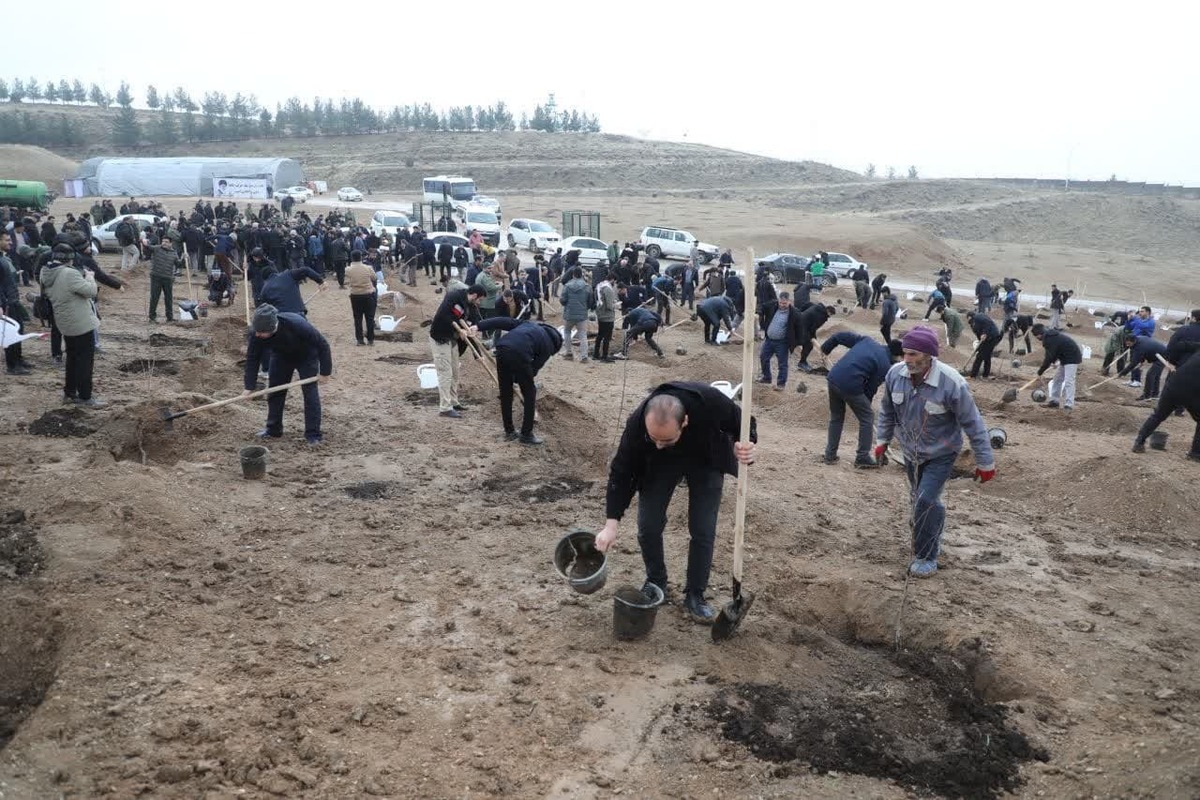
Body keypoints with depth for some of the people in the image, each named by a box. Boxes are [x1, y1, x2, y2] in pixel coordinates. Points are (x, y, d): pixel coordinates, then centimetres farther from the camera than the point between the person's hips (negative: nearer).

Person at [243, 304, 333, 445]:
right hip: (282, 357, 4)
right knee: (275, 391, 4)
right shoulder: (256, 334, -31)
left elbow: (322, 344, -30)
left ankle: (313, 435, -4)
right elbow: (252, 359, -19)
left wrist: (325, 371, -24)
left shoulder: (297, 324, -42)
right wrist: (249, 386, -23)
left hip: (306, 356, -4)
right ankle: (273, 429, 20)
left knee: (310, 393, -10)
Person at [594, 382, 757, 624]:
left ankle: (695, 596, 14)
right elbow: (622, 471, -23)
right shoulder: (637, 423, -37)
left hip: (706, 460, 0)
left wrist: (744, 448, -42)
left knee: (703, 531, -4)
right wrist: (612, 523, -26)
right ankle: (656, 584, 22)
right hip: (659, 464, 1)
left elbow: (743, 425, -19)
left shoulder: (711, 402, -41)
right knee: (648, 527, -4)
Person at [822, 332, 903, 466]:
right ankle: (862, 458, 15)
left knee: (836, 416, 22)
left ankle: (830, 455, 27)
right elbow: (871, 388, 3)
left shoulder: (867, 341, 15)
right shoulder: (885, 366, -1)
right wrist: (865, 404, 18)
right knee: (867, 417, 12)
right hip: (851, 386, -7)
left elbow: (841, 336, 14)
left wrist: (825, 348, 26)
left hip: (833, 378, 7)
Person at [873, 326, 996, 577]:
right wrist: (882, 440, 9)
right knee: (919, 498, 20)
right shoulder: (895, 374, -18)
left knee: (926, 501, -14)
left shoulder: (951, 383, -31)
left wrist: (985, 462, -12)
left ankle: (925, 557, 5)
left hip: (940, 454, -5)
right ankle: (933, 531, 48)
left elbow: (973, 424, -19)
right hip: (911, 451, 5)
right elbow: (887, 410, 2)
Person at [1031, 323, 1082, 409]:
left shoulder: (1049, 339, -23)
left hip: (1072, 358, -11)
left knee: (1068, 381, -16)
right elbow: (1052, 355, 15)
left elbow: (1049, 358, -22)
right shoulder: (1051, 335, 8)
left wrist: (1040, 372, -14)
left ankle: (1069, 404, -19)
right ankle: (1054, 400, 21)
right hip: (1066, 357, 11)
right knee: (1057, 379, 15)